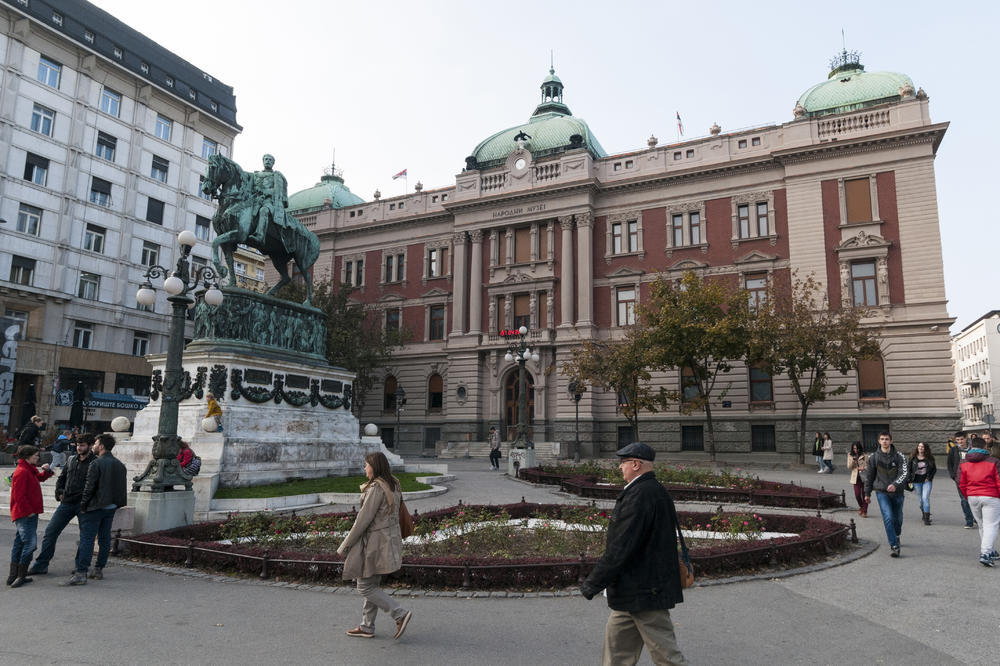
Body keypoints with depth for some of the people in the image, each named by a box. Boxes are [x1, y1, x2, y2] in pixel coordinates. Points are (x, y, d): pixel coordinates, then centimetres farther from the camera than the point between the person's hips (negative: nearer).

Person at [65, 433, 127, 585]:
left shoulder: (97, 464, -12)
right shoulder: (120, 465, 11)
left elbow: (89, 487, -14)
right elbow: (122, 487, 13)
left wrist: (83, 505, -5)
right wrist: (115, 503, 16)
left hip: (96, 507, -7)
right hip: (111, 507, 7)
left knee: (87, 539, -5)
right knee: (104, 538, 12)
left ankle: (81, 573, -9)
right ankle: (99, 570, 17)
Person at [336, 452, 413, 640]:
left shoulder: (376, 488, -20)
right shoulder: (394, 486, 8)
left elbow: (363, 519, -19)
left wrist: (346, 545, -11)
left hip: (374, 543, -9)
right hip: (389, 539, 9)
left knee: (365, 587, 2)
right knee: (372, 585, 18)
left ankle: (400, 613, -4)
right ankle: (367, 627, 26)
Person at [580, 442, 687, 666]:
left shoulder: (639, 495, -23)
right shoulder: (656, 491, 10)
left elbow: (620, 548, -25)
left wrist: (592, 584, -17)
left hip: (644, 593, -10)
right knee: (617, 646, 18)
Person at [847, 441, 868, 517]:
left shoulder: (864, 455, -2)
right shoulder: (850, 455, 5)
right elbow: (849, 467, 2)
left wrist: (863, 468, -19)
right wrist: (853, 461, -16)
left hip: (864, 477, -1)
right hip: (856, 477, 1)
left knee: (864, 494, -1)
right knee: (857, 494, -4)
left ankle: (864, 511, 8)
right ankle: (861, 507, 24)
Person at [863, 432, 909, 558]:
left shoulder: (899, 456, -3)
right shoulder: (873, 457, 0)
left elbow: (905, 473, -14)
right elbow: (869, 476, 9)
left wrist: (895, 484, -31)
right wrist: (867, 493, 12)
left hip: (897, 492, 1)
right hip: (882, 492, -1)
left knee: (898, 518, 14)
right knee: (888, 517, -14)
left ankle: (896, 536, 43)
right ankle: (894, 546, -11)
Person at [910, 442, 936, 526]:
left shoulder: (929, 458, 0)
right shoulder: (913, 458, 1)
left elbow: (934, 469, 9)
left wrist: (929, 477, -2)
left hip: (926, 481, -1)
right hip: (917, 481, 2)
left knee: (925, 498, -14)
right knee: (921, 499, 8)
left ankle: (927, 518, -10)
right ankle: (924, 513, 31)